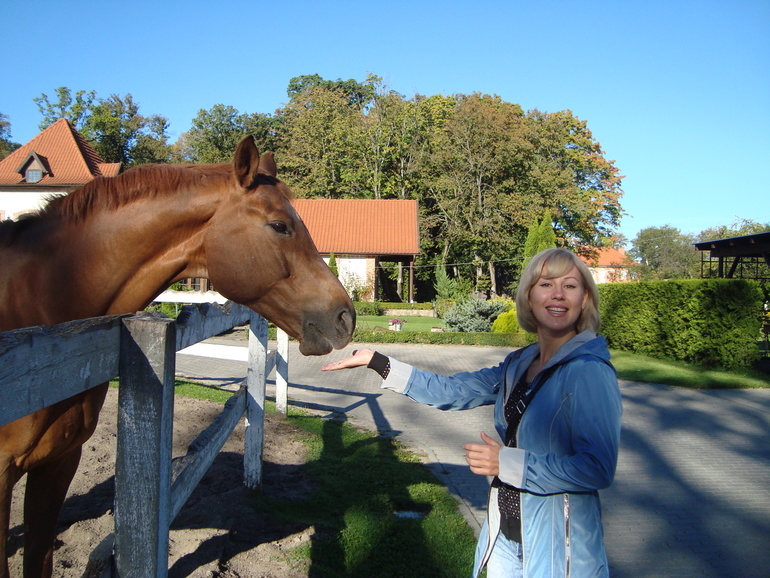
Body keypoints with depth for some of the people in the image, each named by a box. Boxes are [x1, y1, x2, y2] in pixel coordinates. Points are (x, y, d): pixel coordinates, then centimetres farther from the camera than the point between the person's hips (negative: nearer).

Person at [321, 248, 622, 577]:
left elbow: (597, 469, -24)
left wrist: (507, 462, -22)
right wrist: (374, 361, 4)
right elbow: (450, 391, 6)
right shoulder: (520, 365, 3)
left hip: (560, 546, -6)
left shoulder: (590, 372, -19)